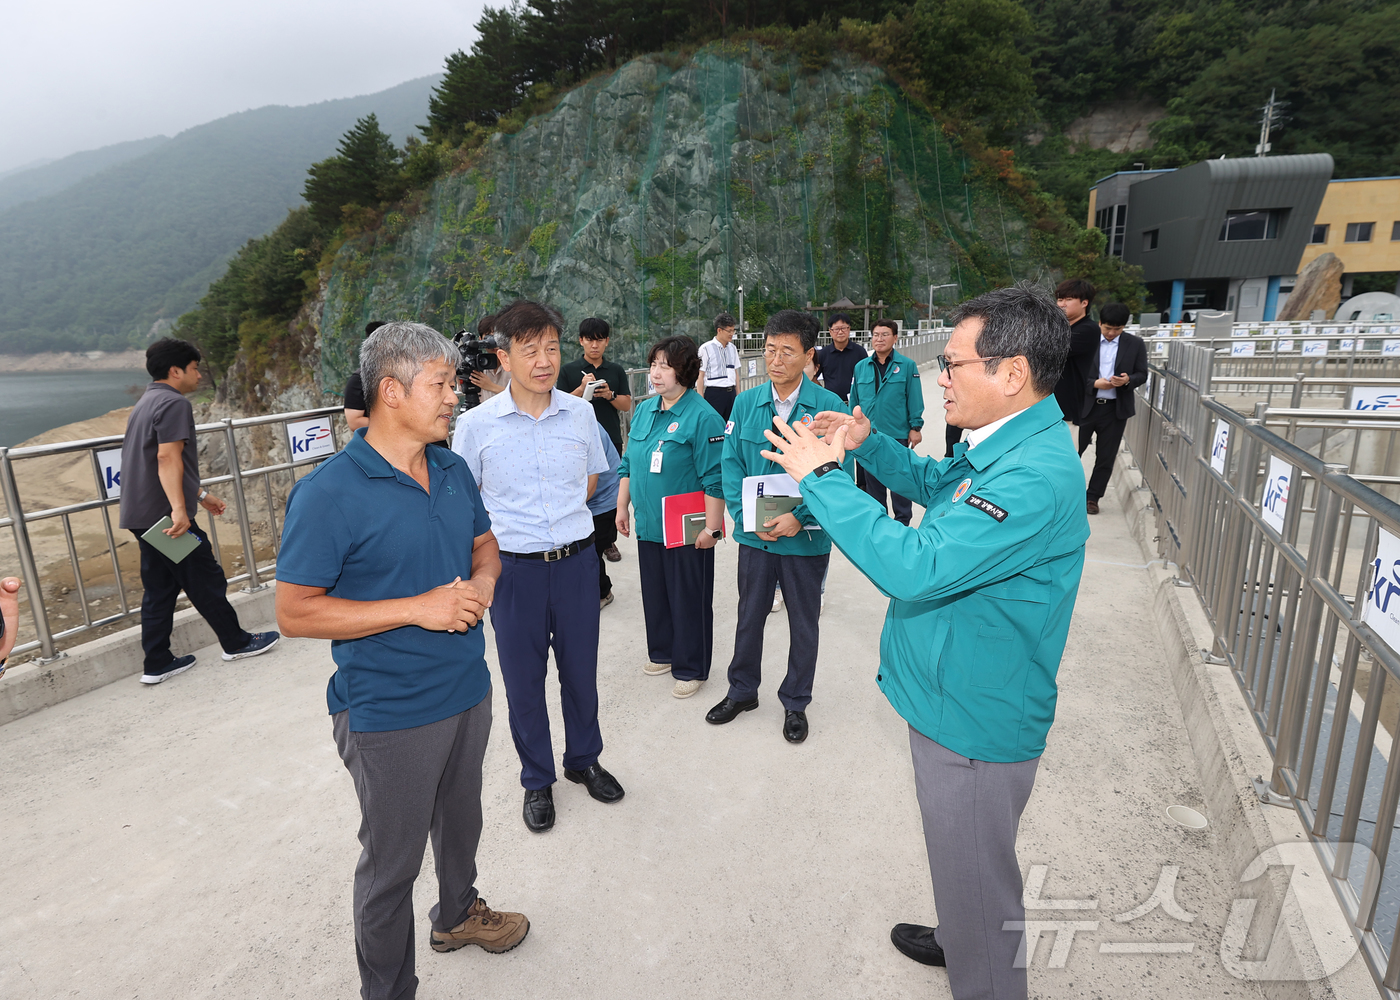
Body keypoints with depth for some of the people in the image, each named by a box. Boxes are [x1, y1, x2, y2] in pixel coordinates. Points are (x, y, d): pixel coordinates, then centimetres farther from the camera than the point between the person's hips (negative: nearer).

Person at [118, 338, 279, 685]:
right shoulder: (174, 403, -12)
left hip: (141, 515, 10)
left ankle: (156, 664, 16)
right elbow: (168, 457, -25)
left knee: (158, 589, 12)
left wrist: (200, 495, 32)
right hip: (165, 514, -10)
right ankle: (236, 643, 15)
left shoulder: (146, 403, 21)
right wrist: (179, 509, -32)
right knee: (206, 581, 3)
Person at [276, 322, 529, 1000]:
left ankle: (458, 913, 55)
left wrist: (483, 580, -9)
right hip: (390, 716, -7)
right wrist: (418, 607, -26)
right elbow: (294, 612, -20)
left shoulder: (453, 469, 1)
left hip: (468, 691, 7)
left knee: (461, 822, 28)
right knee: (392, 861, 12)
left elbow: (483, 541, 15)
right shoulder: (329, 492, -21)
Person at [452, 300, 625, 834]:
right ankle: (537, 779, 34)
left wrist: (563, 518, 6)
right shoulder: (476, 425, -9)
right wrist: (512, 526, 1)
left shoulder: (580, 413, -2)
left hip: (577, 561, 2)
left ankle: (583, 760, 40)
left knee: (581, 670, 16)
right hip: (515, 567, -2)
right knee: (523, 679, 12)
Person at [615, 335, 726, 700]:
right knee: (654, 592, 19)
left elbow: (714, 479, -17)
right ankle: (663, 653, 39)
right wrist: (622, 507, 16)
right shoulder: (644, 411, 9)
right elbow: (628, 464, 17)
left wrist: (711, 526, -18)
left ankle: (690, 668, 22)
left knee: (688, 598, 6)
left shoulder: (703, 417, -14)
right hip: (648, 524, 7)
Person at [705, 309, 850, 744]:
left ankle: (795, 702, 35)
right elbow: (731, 463, 0)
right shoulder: (745, 403, 0)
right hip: (754, 535, 3)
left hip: (807, 538, -2)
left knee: (803, 623, 14)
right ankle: (742, 691, 40)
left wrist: (800, 517, -22)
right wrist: (745, 515, -13)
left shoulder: (829, 407, -11)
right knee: (749, 616, 18)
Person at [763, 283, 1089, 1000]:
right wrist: (869, 444, 5)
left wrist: (821, 476, -28)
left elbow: (913, 566, -38)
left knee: (976, 877, 14)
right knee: (962, 861, 31)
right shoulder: (1001, 446, 1)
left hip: (975, 719, -10)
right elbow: (936, 484, 21)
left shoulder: (1036, 477, -32)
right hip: (954, 698, 10)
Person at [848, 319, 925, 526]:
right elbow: (854, 400, 10)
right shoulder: (861, 367, 6)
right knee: (872, 479, 13)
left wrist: (915, 427, -6)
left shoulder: (907, 365, -4)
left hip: (897, 434, -3)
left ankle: (902, 520, 20)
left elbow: (914, 398, -3)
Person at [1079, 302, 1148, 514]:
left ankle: (1093, 496, 20)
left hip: (1116, 409, 2)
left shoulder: (1135, 344, 2)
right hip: (1085, 406, -2)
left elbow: (1142, 374, 5)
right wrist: (1094, 383, -18)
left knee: (1106, 457, 8)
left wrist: (1128, 380, -17)